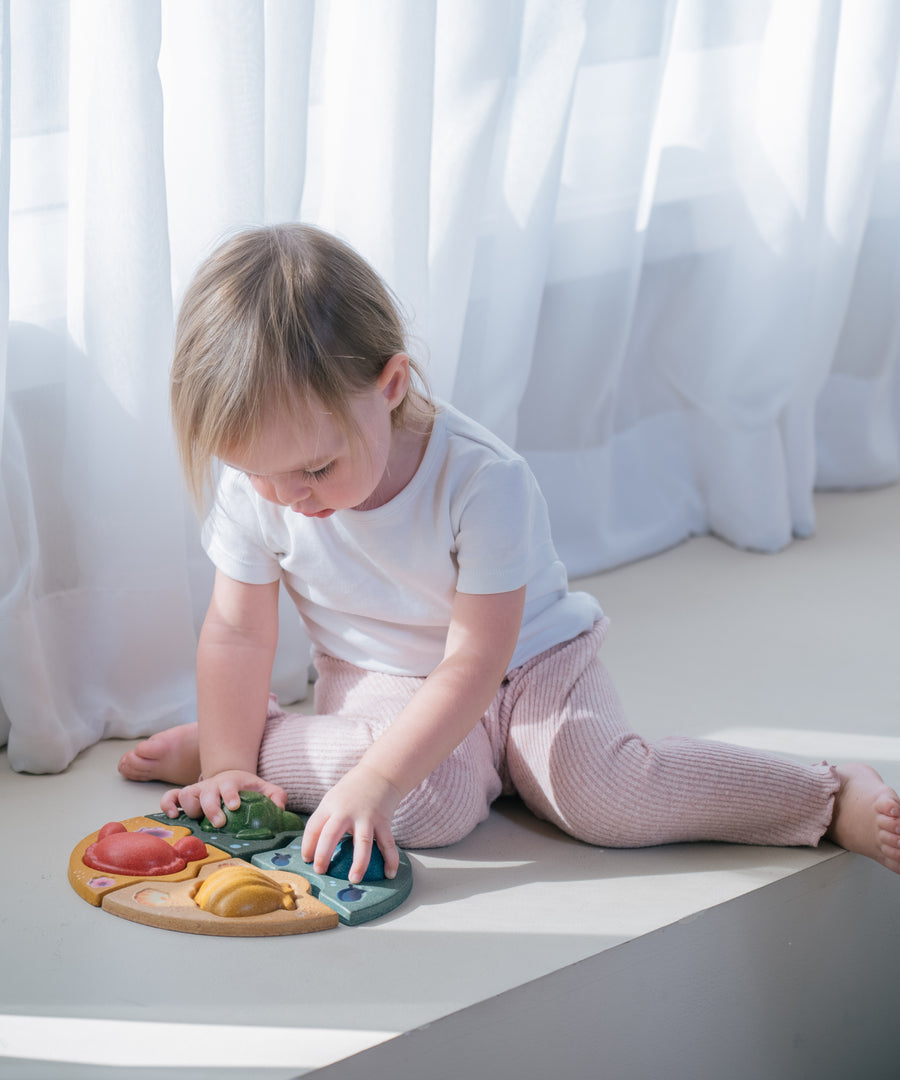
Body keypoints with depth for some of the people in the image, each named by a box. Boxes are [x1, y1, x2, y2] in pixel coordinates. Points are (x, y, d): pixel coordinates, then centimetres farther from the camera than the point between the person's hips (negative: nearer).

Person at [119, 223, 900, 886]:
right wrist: (230, 763, -9)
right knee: (432, 807, -33)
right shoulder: (250, 488, -18)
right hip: (383, 682, 1)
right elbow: (239, 632, -6)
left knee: (608, 799, -26)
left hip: (527, 663, -1)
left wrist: (374, 780, -36)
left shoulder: (484, 483, -29)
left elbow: (474, 661, -29)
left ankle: (835, 798, -12)